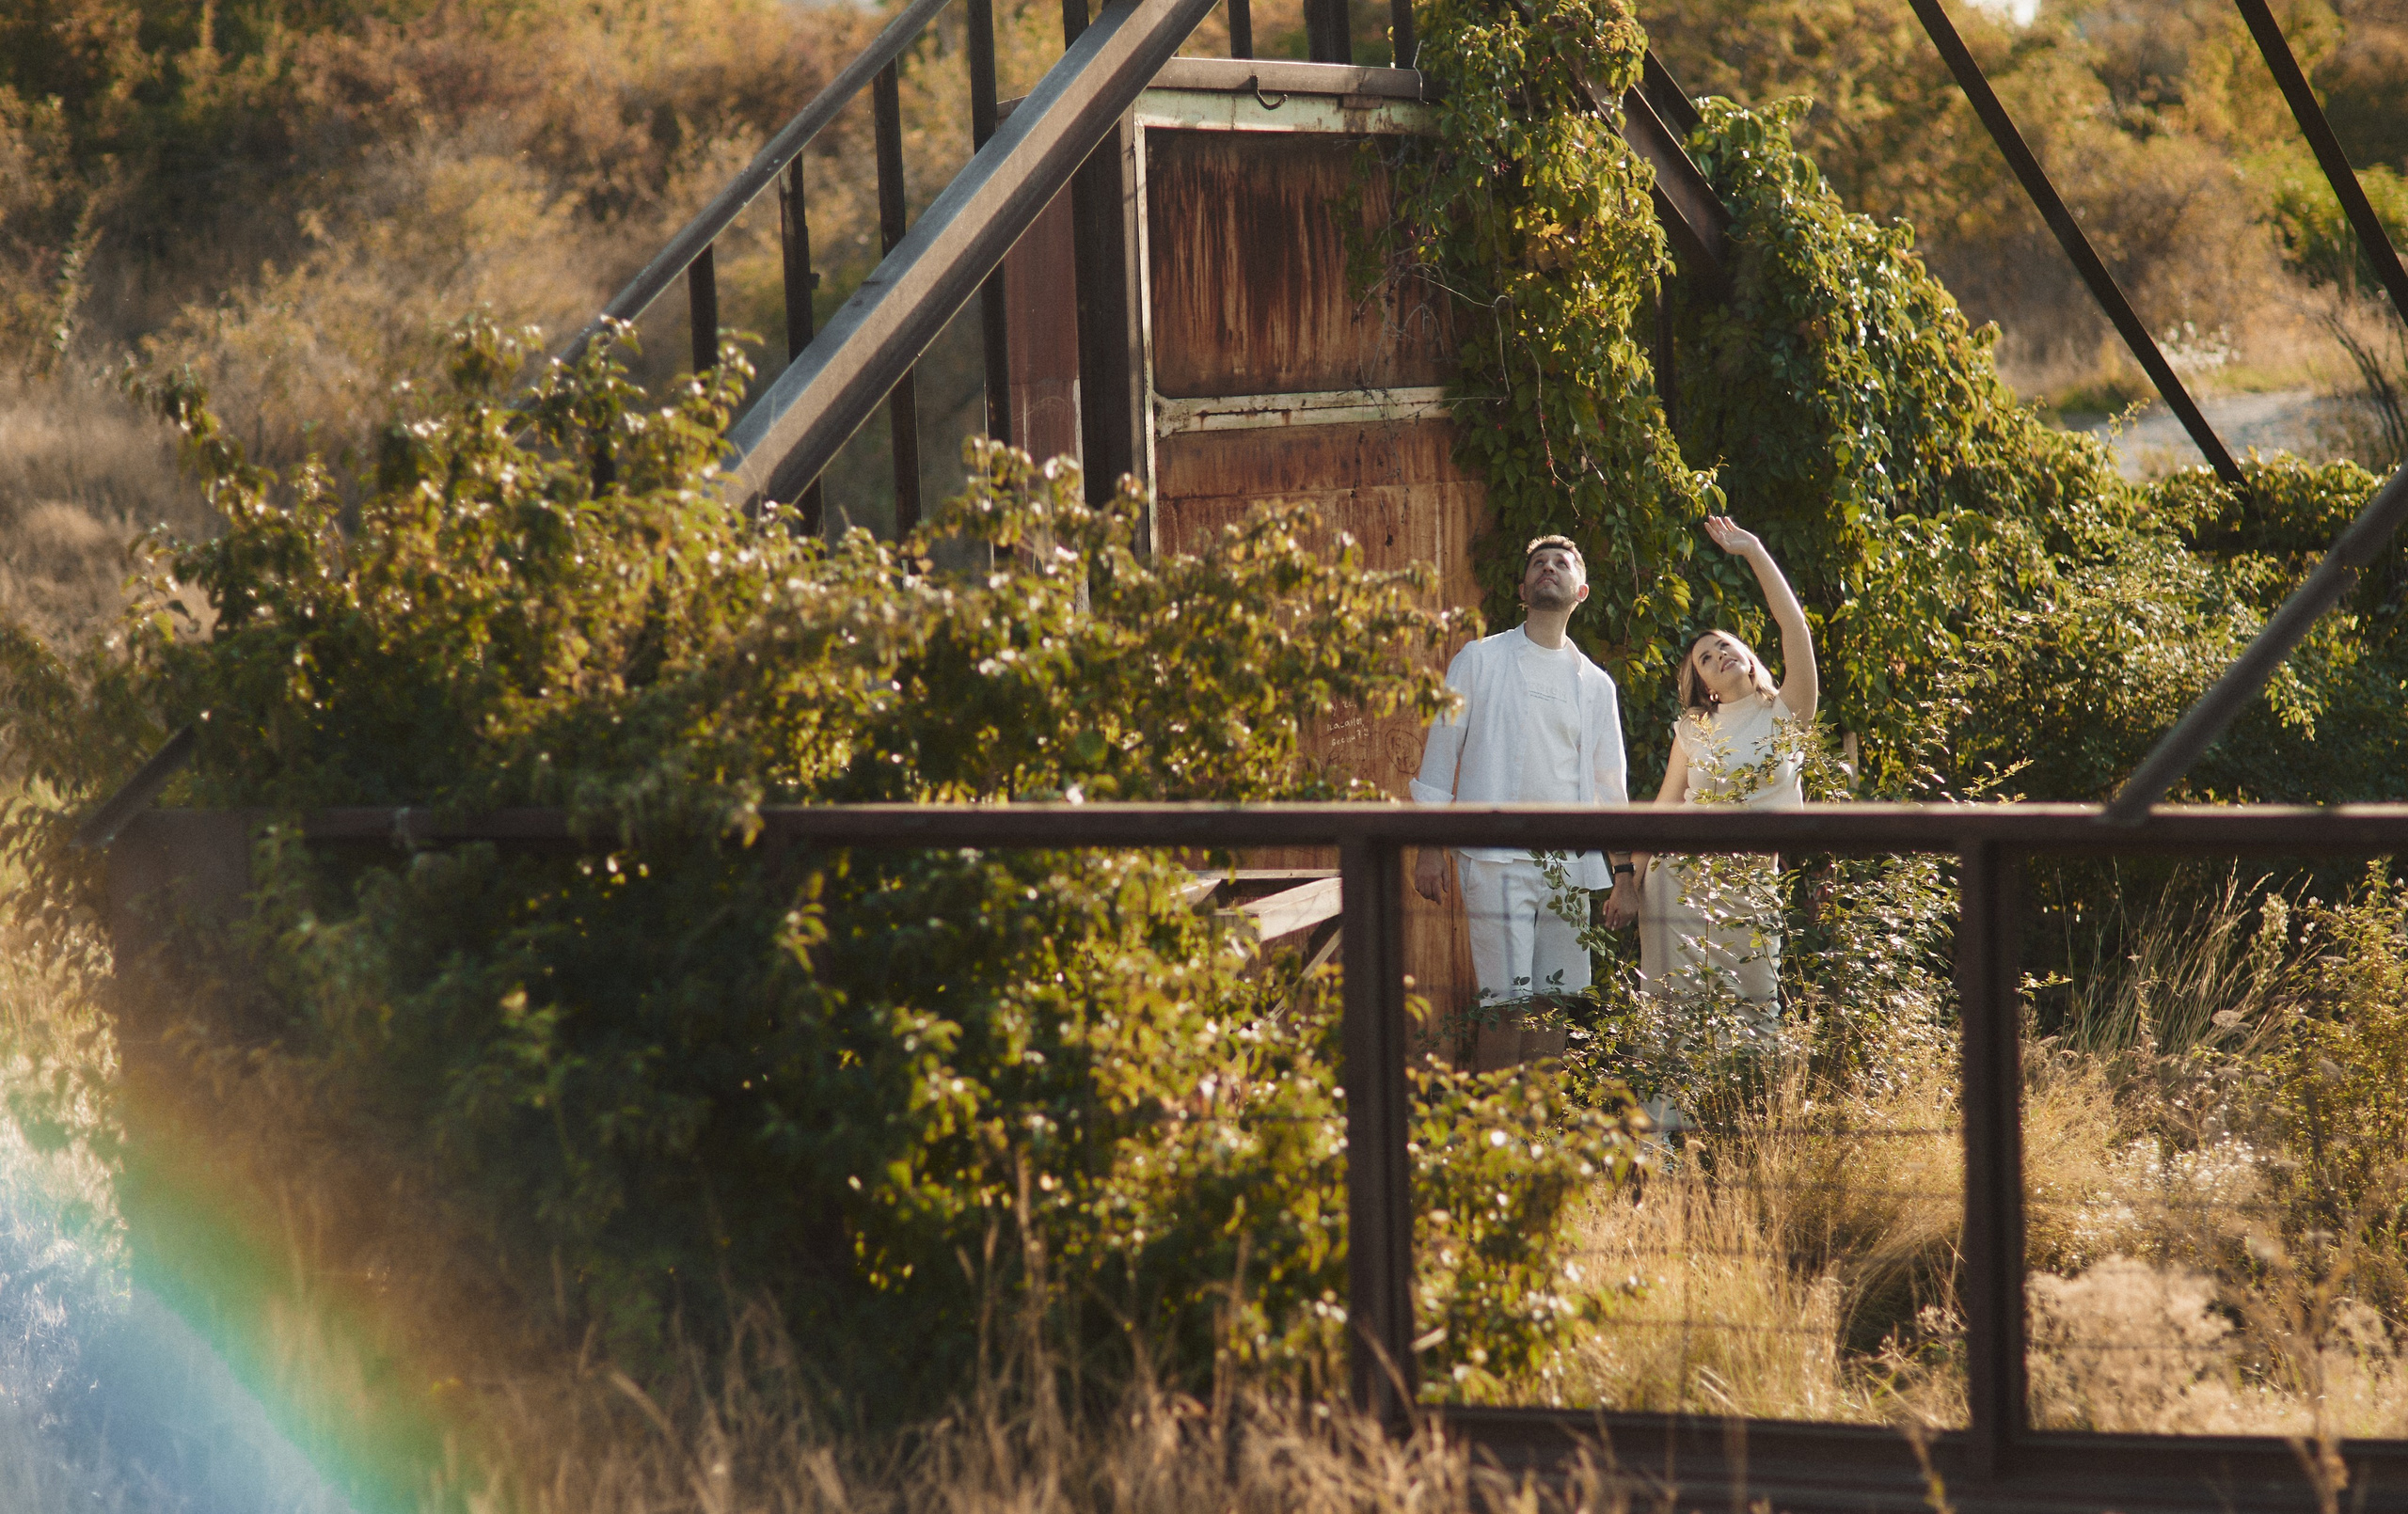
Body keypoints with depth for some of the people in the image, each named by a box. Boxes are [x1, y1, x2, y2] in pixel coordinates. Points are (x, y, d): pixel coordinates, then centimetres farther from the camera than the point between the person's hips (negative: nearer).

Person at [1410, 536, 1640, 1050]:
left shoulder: (1596, 684, 16)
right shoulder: (1479, 661, 7)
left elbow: (1610, 785, 19)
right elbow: (1441, 752, 5)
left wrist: (1624, 875, 12)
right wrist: (1430, 848, -2)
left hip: (1568, 866, 4)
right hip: (1495, 859, -4)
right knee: (1507, 1002, -12)